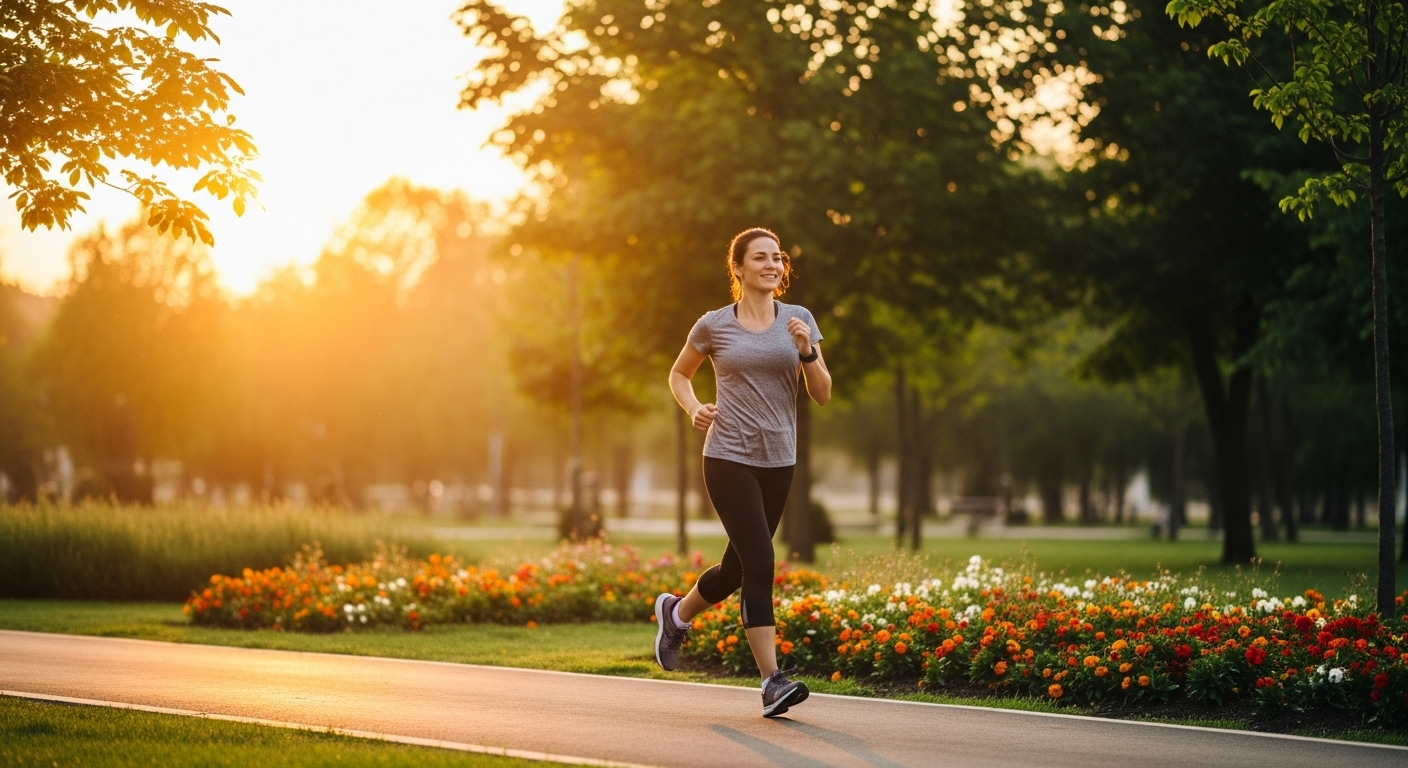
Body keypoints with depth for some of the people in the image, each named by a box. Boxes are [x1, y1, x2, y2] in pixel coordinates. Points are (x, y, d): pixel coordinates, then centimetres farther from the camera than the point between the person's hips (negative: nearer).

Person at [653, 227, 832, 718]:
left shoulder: (798, 320, 5)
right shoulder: (714, 326, 0)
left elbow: (822, 396, 2)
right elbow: (679, 373, 16)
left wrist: (807, 351, -15)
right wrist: (693, 409, -3)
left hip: (778, 462, 4)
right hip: (728, 458, -4)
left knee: (736, 569, 13)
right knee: (759, 563, -16)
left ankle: (676, 613, 43)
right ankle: (772, 681, -15)